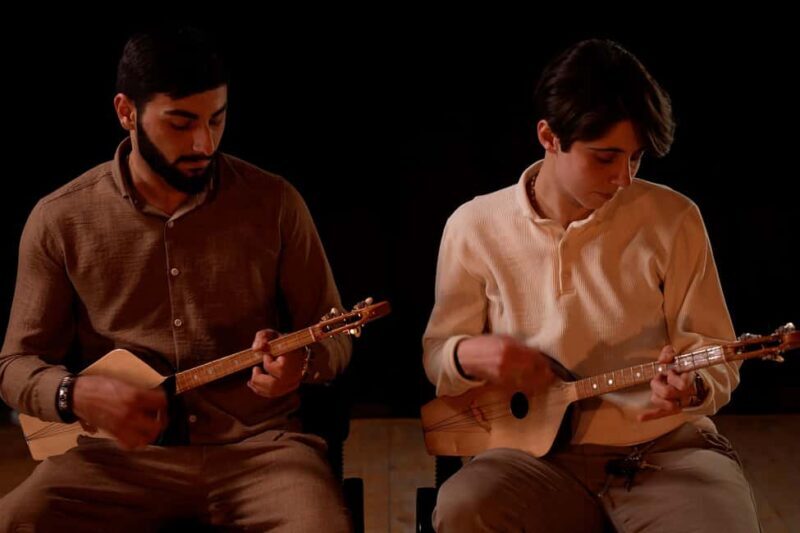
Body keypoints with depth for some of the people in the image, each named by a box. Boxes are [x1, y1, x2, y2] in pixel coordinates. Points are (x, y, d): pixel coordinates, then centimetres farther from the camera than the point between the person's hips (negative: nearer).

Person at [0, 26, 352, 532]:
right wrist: (78, 394, -16)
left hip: (258, 442, 0)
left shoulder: (274, 202, 2)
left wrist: (300, 361, -16)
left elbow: (333, 335, 9)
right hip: (122, 451, 0)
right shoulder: (61, 220, 2)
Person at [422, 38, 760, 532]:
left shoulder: (674, 219, -1)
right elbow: (437, 350, 11)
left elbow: (716, 354, 5)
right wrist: (470, 356, -13)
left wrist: (692, 387, -18)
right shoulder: (474, 226, 2)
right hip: (542, 451, 1)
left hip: (669, 446, -1)